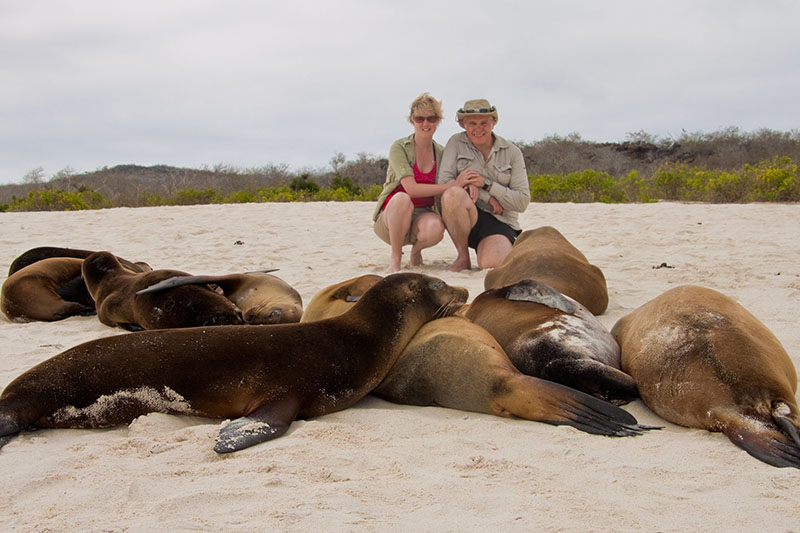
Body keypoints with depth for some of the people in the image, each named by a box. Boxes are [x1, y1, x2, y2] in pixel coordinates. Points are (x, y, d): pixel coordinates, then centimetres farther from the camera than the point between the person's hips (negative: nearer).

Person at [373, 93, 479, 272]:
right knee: (402, 199, -37)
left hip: (423, 215, 2)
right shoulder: (399, 148, -8)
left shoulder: (441, 153, 6)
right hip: (390, 218, -2)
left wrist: (469, 184, -21)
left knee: (435, 227, -34)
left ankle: (416, 250, 1)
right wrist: (453, 185, -24)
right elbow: (411, 188, -21)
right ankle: (395, 258, -18)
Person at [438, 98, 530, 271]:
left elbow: (522, 201, -1)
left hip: (500, 223, 0)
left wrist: (486, 184, -14)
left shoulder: (512, 153, 5)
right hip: (467, 218, 0)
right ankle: (463, 258, -13)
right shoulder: (456, 143, 4)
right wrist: (488, 198, -13)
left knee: (491, 264, -32)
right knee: (453, 194, -34)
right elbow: (444, 182, -9)